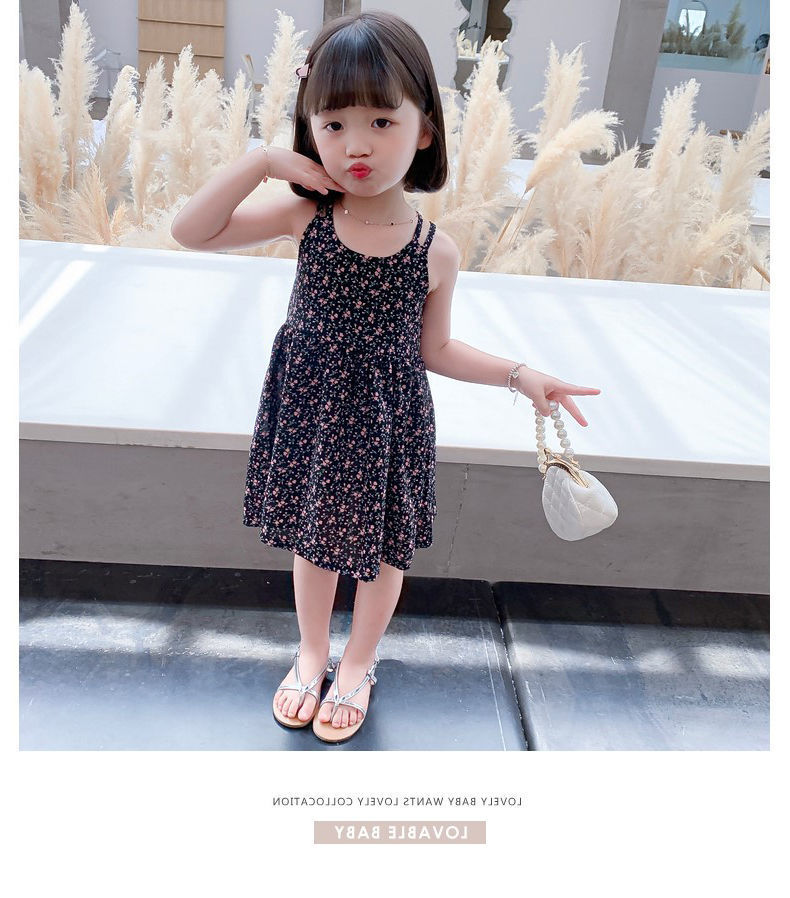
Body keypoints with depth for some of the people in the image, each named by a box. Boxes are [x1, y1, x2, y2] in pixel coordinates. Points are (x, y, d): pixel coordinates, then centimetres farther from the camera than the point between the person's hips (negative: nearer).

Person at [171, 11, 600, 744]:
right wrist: (261, 161, -18)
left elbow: (434, 349, -1)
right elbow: (190, 232, -10)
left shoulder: (435, 251, -12)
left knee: (382, 550, 16)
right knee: (313, 539, 20)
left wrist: (518, 374, -8)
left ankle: (357, 664, 44)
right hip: (310, 412, 1)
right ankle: (311, 652, 47)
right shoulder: (305, 216, -10)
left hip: (385, 422, -1)